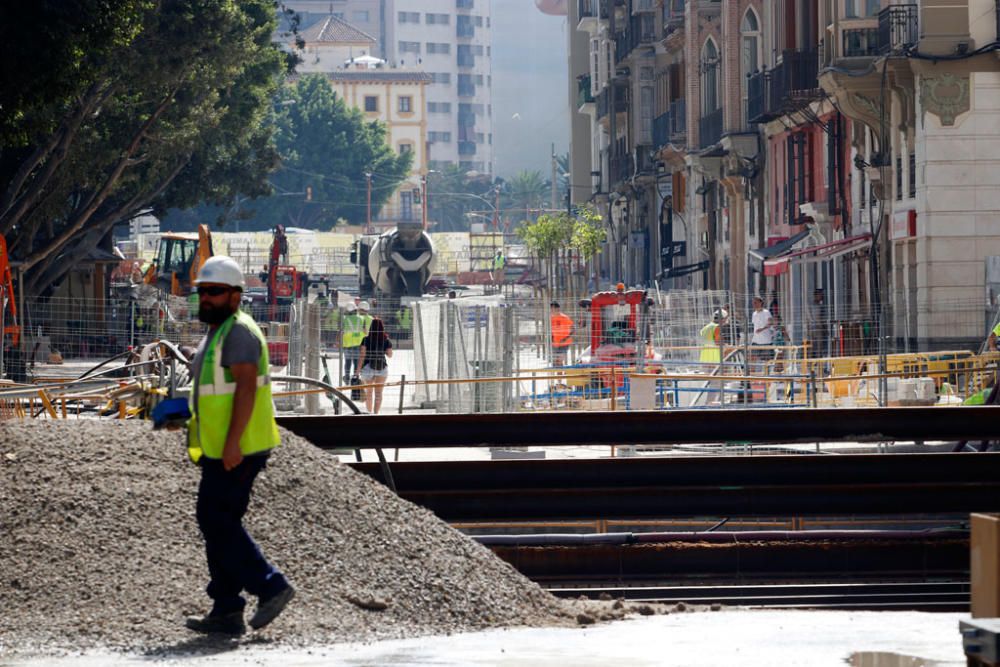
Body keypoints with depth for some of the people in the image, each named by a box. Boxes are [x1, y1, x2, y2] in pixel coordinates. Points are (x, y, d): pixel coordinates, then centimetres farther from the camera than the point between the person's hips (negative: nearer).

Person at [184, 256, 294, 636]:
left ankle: (270, 586, -5)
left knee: (217, 521, -11)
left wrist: (233, 441, -27)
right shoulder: (218, 334, 19)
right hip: (222, 451, 11)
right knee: (218, 523, 9)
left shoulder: (239, 332, -13)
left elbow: (246, 387, -22)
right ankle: (226, 613, 10)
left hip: (236, 450, -11)